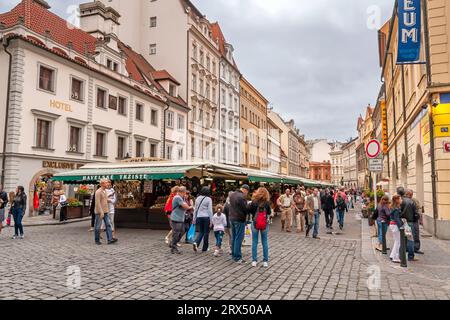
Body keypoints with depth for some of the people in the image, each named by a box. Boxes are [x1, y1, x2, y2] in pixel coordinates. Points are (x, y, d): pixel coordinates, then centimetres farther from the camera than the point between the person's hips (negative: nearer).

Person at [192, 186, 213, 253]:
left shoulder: (198, 198, 6)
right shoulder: (208, 199, -7)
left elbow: (195, 209, 10)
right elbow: (210, 210, -8)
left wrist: (194, 219, 16)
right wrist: (211, 221, -3)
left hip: (199, 217, 4)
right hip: (206, 217, -4)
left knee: (201, 232, 15)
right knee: (206, 232, 7)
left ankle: (196, 242, -9)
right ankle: (204, 248, 14)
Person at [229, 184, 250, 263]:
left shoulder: (232, 195, 10)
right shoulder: (241, 197, -20)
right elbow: (245, 209, -18)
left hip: (232, 218, 9)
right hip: (239, 220, -9)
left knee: (234, 237, 16)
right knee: (239, 238, -3)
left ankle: (233, 254, 24)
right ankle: (237, 257, 1)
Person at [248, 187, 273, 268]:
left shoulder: (254, 202, -11)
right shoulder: (267, 203, -9)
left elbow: (249, 211, -3)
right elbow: (269, 213, 3)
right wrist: (270, 216, 23)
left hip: (255, 223, 0)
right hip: (265, 224, 1)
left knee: (254, 242, 9)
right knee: (265, 242, 10)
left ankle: (254, 261, 10)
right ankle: (265, 261, 13)